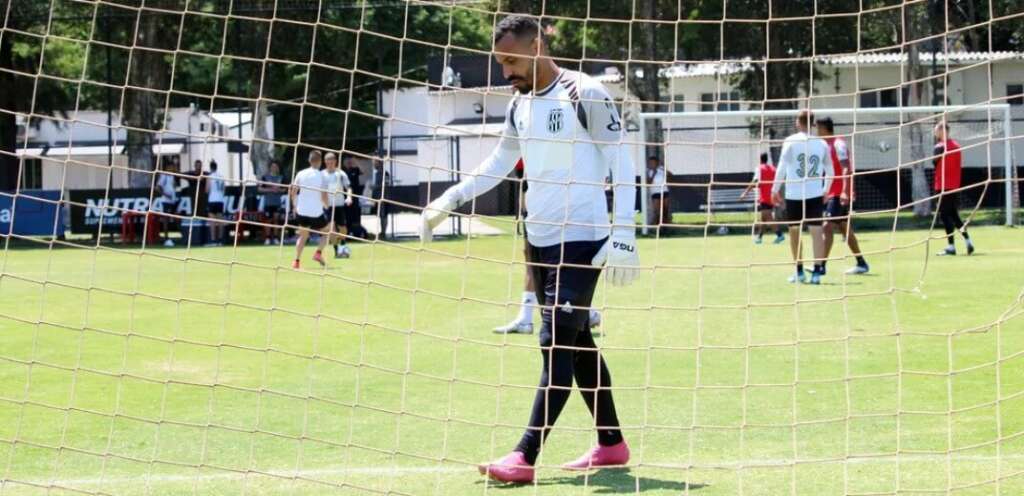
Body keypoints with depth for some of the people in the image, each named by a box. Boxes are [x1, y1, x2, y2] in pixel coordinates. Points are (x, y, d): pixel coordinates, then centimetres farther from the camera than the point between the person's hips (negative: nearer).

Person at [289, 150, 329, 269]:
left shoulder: (301, 174, 1)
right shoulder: (321, 176, -8)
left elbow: (293, 192, 1)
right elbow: (324, 196, -13)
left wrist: (294, 206, 13)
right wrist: (326, 206, 7)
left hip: (301, 211, 3)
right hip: (316, 212, -3)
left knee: (303, 236, 18)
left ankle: (296, 261, 4)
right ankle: (319, 253, -1)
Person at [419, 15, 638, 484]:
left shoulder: (585, 94, -12)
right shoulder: (519, 104, 10)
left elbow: (622, 164, -13)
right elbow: (498, 164, 22)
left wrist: (623, 235, -19)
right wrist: (449, 200, 9)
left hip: (581, 239, -8)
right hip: (539, 238, 8)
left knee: (558, 343, -12)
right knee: (576, 341, 13)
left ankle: (525, 458, -17)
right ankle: (611, 443, 24)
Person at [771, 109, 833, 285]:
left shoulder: (791, 141, -4)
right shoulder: (821, 143, 5)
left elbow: (782, 166, -8)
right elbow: (829, 170, 11)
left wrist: (775, 189, -2)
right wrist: (826, 190, 24)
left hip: (794, 194, -2)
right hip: (816, 194, 2)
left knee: (794, 231, 11)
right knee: (816, 231, -1)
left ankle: (799, 272, 14)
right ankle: (817, 272, -9)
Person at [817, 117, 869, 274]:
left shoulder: (838, 144, -13)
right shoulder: (828, 145, 16)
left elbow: (847, 169, -21)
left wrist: (845, 191, -29)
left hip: (839, 195, -10)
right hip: (832, 194, 10)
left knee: (828, 227, -14)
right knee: (846, 229, 12)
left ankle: (822, 265, -16)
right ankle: (861, 263, 16)